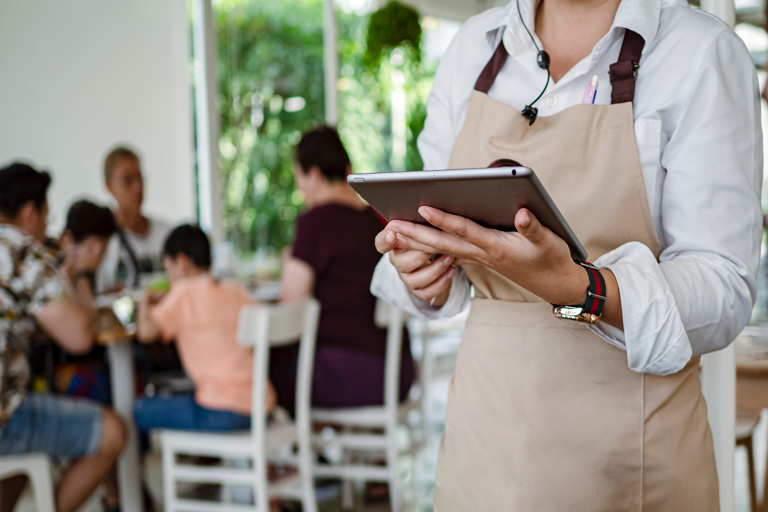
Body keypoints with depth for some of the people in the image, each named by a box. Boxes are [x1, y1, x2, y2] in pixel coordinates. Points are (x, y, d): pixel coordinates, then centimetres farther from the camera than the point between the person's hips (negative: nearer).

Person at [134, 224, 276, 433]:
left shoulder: (185, 293, -8)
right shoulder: (237, 290, 10)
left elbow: (146, 332, -15)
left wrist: (145, 305, 8)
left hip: (222, 414, -7)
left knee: (139, 409, 7)